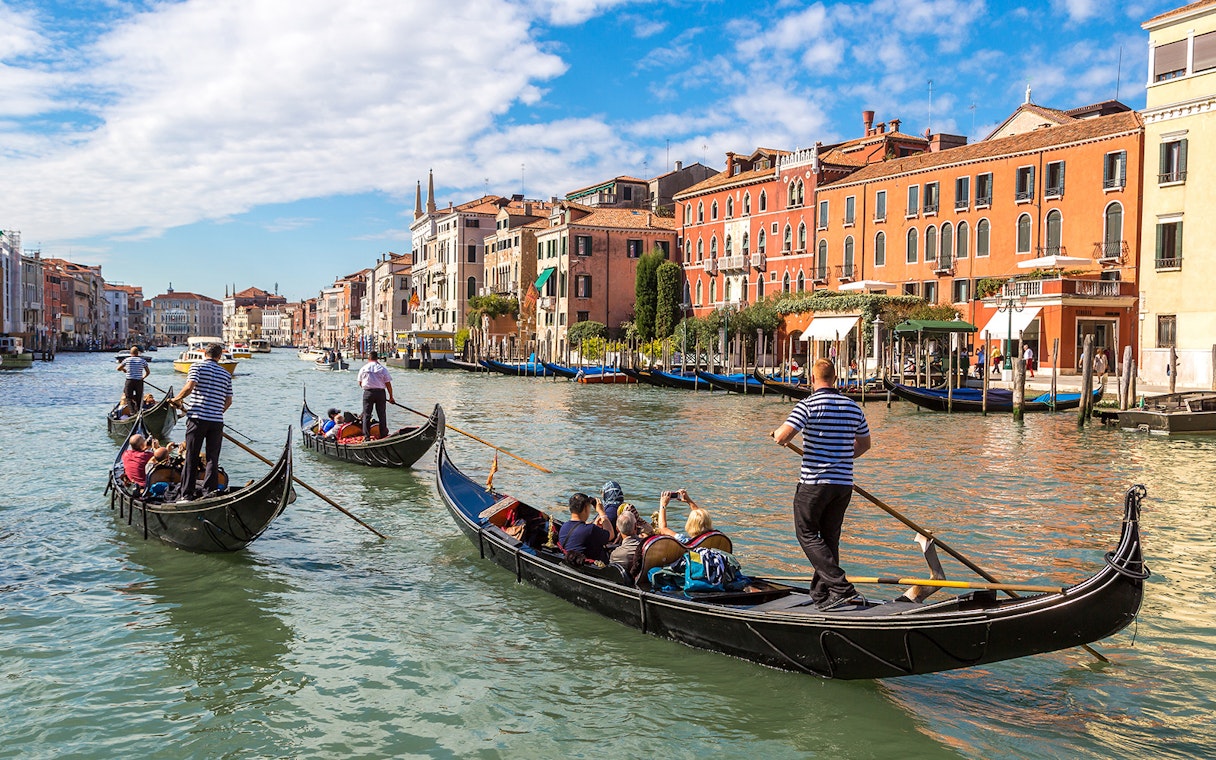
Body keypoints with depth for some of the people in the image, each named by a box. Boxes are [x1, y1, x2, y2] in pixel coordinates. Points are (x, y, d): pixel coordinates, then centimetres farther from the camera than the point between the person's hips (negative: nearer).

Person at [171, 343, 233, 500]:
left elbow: (189, 386, -15)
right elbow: (228, 401, 14)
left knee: (191, 458, 4)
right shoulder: (226, 374, 12)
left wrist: (177, 399, 1)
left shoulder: (197, 366, 1)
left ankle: (186, 494, 4)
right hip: (217, 421, 2)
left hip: (197, 418, -2)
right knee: (212, 458, 6)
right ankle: (210, 491, 0)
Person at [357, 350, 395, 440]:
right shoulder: (382, 369, -1)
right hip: (380, 392, 0)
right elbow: (388, 384, -1)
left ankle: (366, 436, -1)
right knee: (382, 414, 11)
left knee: (366, 414, 4)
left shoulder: (363, 369, 2)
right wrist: (391, 397, 6)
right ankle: (383, 434, 16)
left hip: (368, 393, 0)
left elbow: (360, 383, 9)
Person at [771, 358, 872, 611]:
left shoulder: (808, 405, -12)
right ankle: (822, 595, 17)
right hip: (844, 483, 6)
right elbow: (864, 444, 19)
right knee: (829, 538, 14)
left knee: (807, 534, 3)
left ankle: (842, 588, -9)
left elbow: (782, 437, -19)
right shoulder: (853, 407, 8)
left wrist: (777, 432, 4)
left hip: (814, 483, -6)